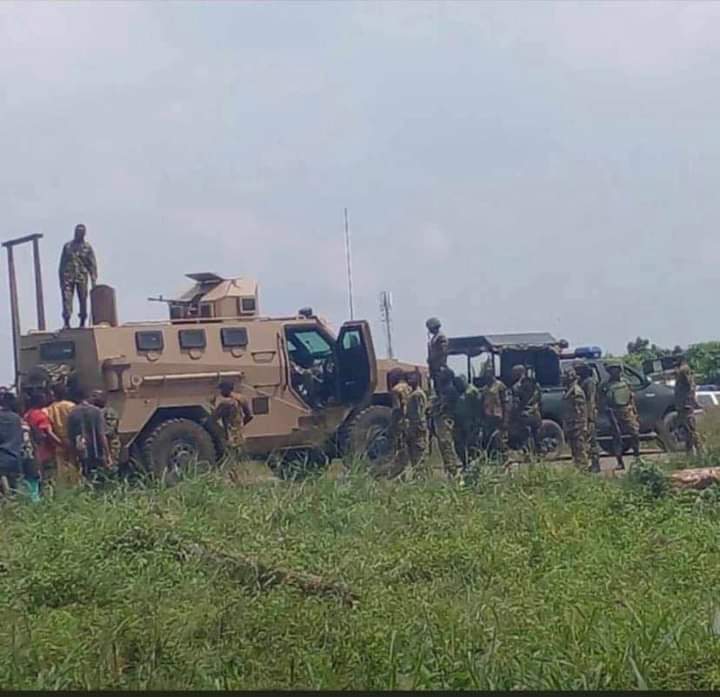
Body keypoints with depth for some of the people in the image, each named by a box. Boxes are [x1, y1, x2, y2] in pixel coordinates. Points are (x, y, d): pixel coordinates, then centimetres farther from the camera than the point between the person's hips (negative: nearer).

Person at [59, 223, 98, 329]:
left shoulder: (87, 247, 6)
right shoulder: (67, 246, 11)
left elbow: (92, 265, 3)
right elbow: (62, 263, 14)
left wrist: (94, 280, -5)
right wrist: (61, 279, 10)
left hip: (82, 277, -1)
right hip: (68, 277, 1)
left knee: (83, 300, 2)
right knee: (67, 299, -10)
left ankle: (82, 323, 10)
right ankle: (66, 323, -14)